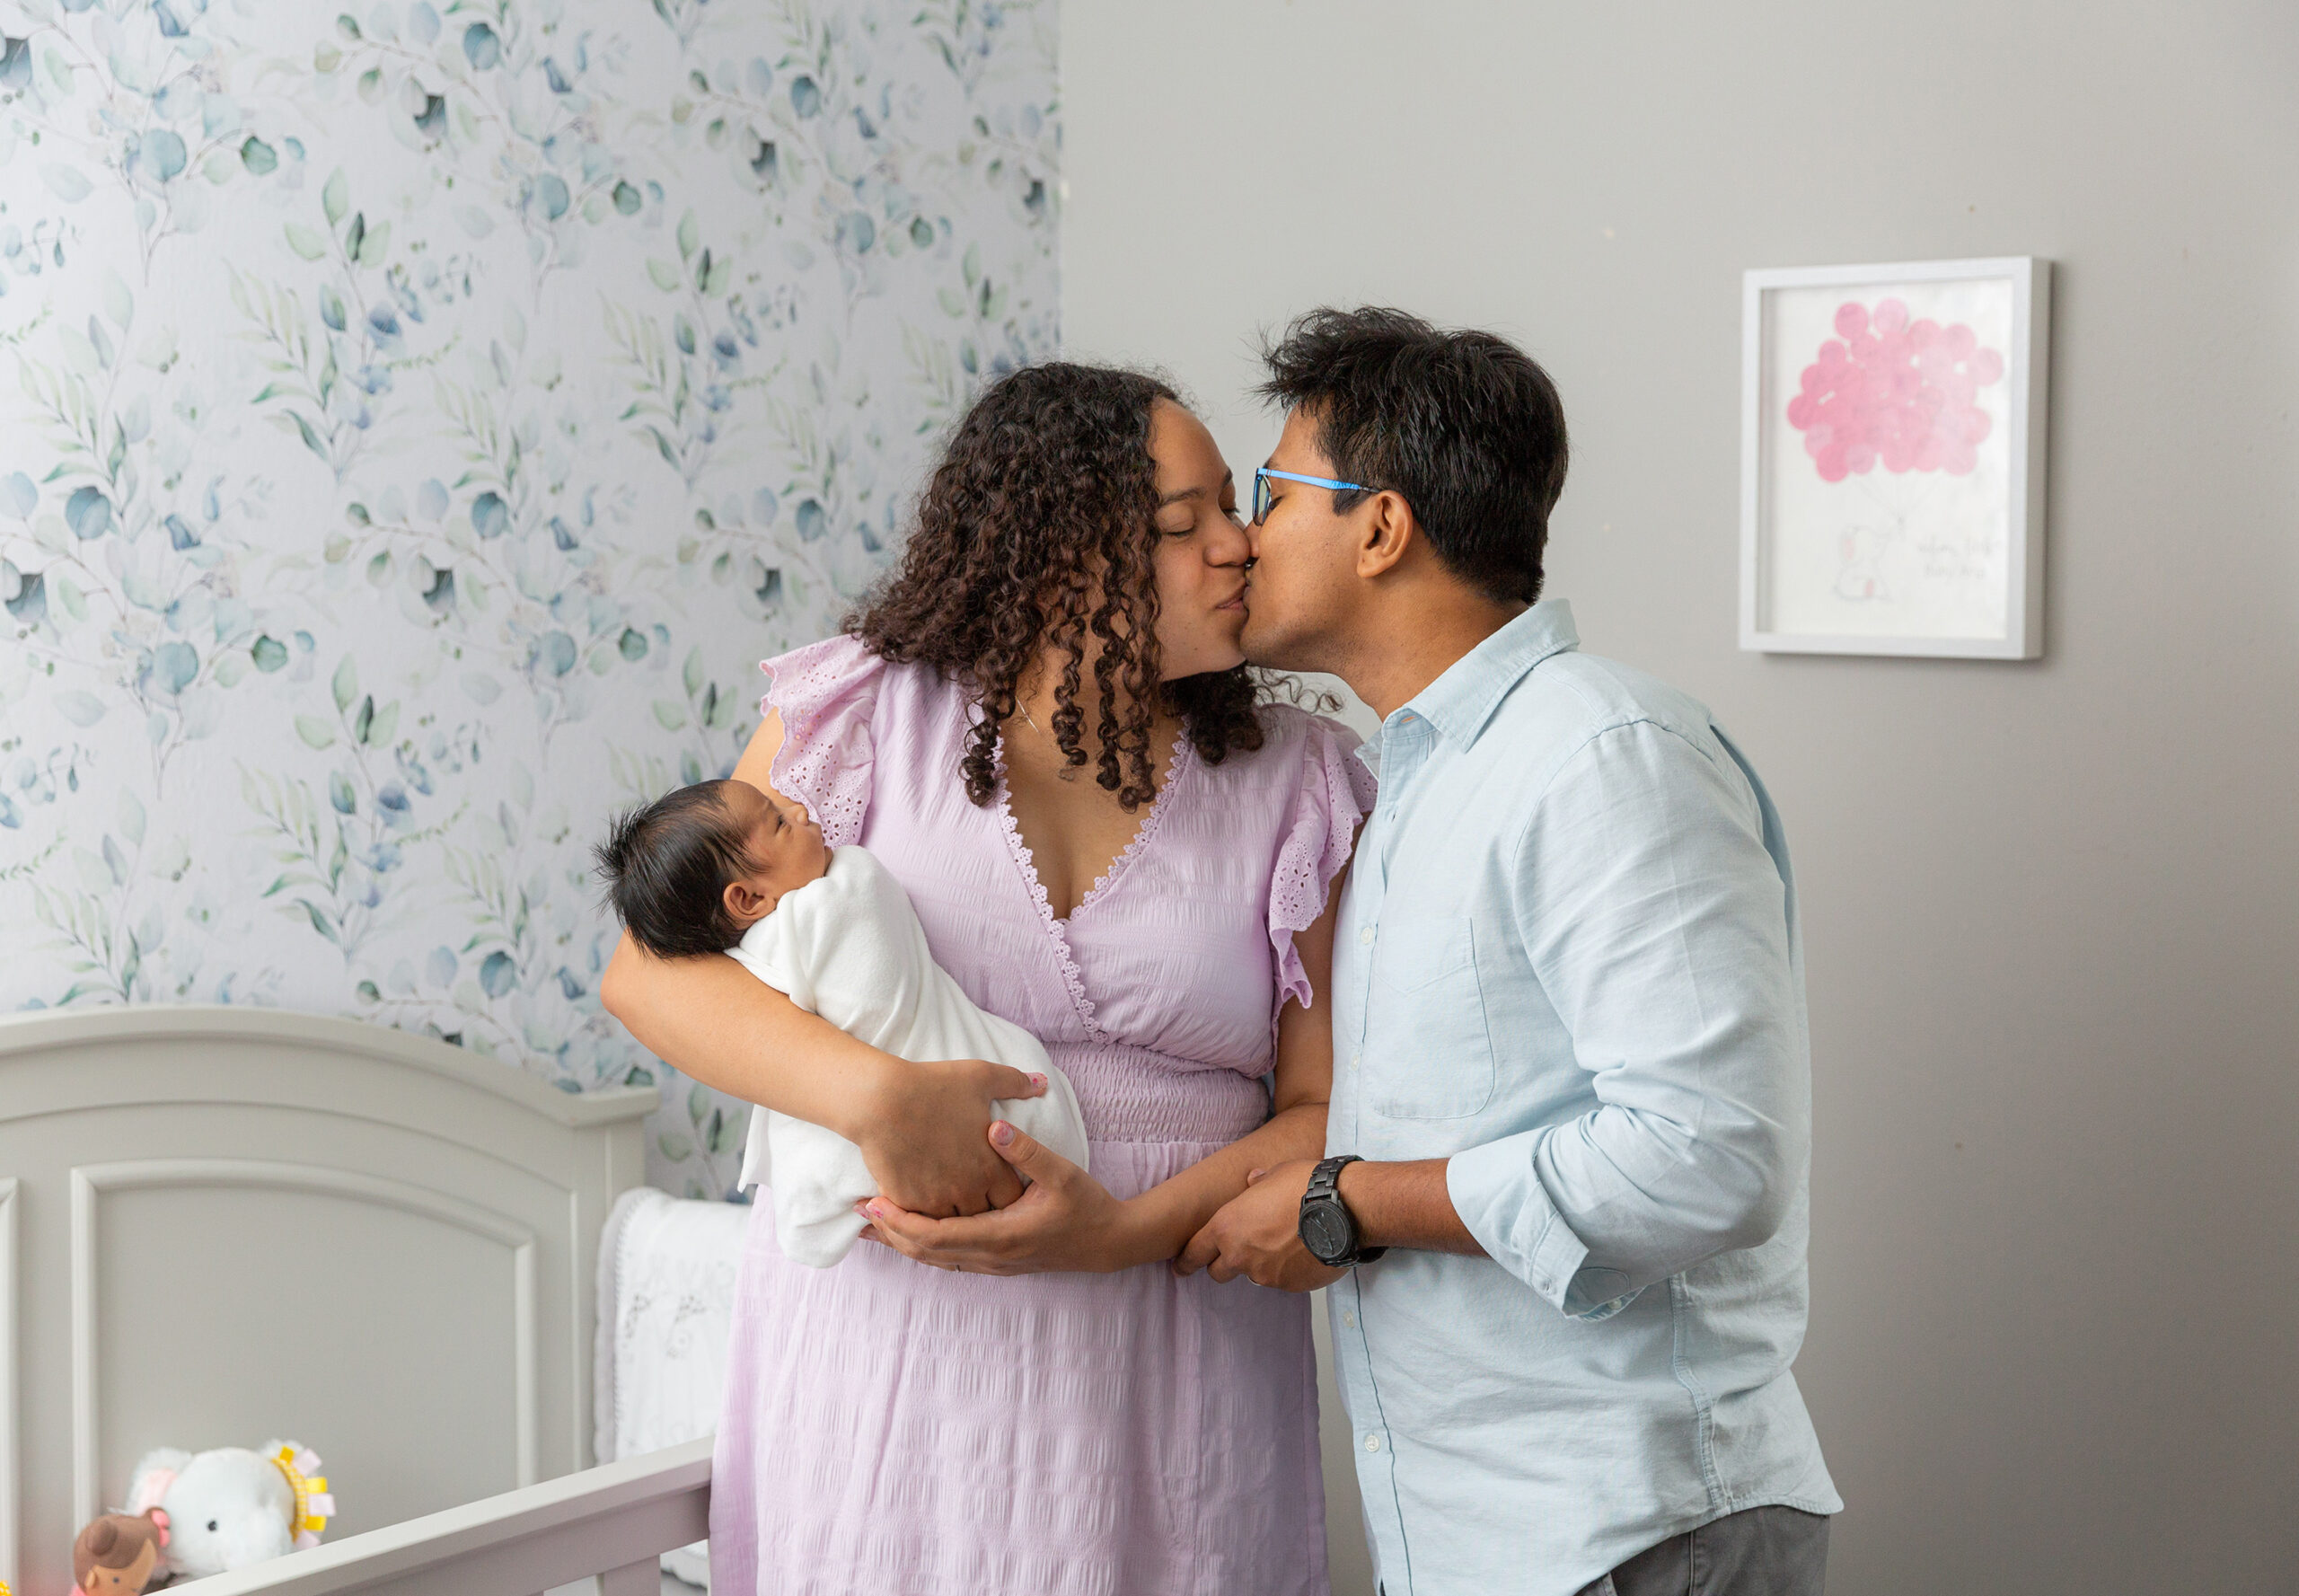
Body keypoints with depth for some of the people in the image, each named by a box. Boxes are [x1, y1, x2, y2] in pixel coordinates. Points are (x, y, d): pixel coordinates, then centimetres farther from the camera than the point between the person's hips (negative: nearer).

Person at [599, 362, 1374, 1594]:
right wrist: (880, 1094, -21)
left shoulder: (1293, 785, 2)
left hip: (1168, 1387, 1)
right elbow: (650, 971, -5)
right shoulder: (866, 713, 0)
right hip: (890, 1361, -1)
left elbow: (1329, 1112, -1)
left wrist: (1125, 1228, -18)